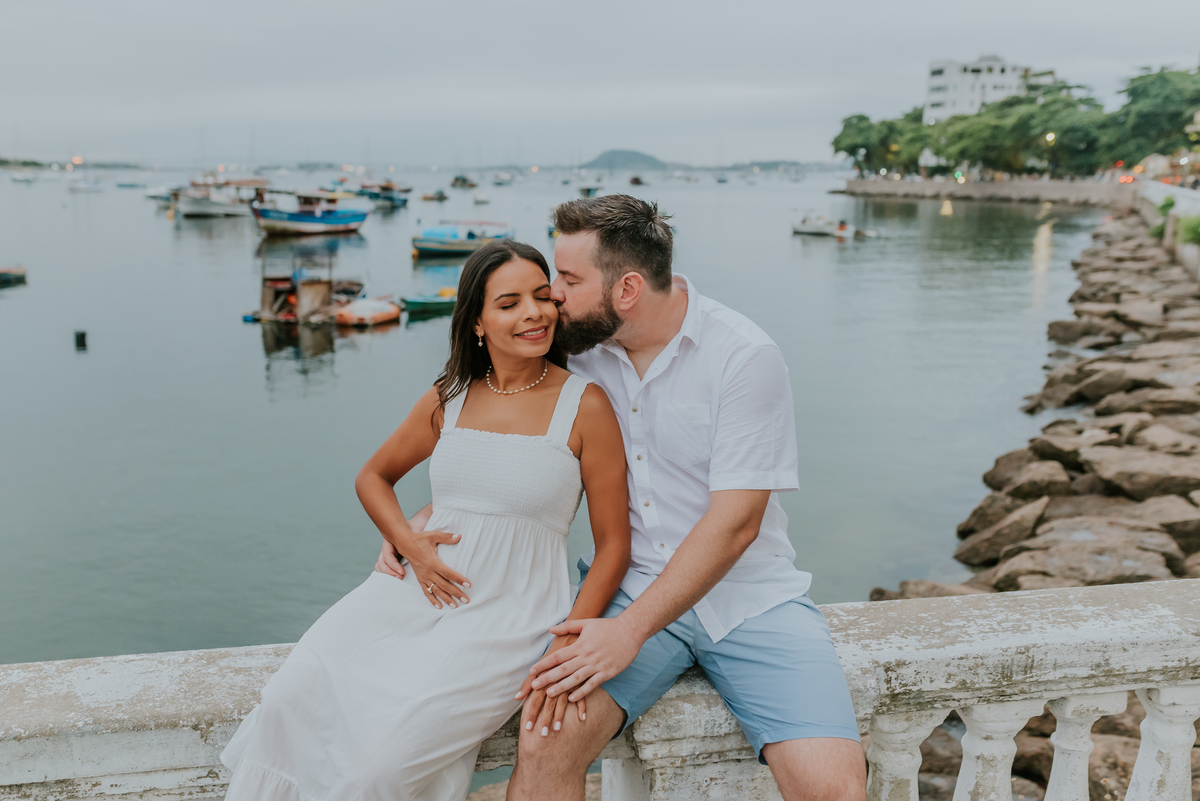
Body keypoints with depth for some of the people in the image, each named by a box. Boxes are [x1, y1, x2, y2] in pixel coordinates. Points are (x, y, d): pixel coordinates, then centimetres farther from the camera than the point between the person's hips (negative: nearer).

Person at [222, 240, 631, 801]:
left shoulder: (584, 406, -4)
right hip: (418, 592, 4)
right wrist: (409, 542, 2)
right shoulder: (449, 399, 8)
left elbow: (613, 545, -3)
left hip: (510, 619, -4)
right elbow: (372, 477, 22)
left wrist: (568, 645, -15)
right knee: (291, 701, -17)